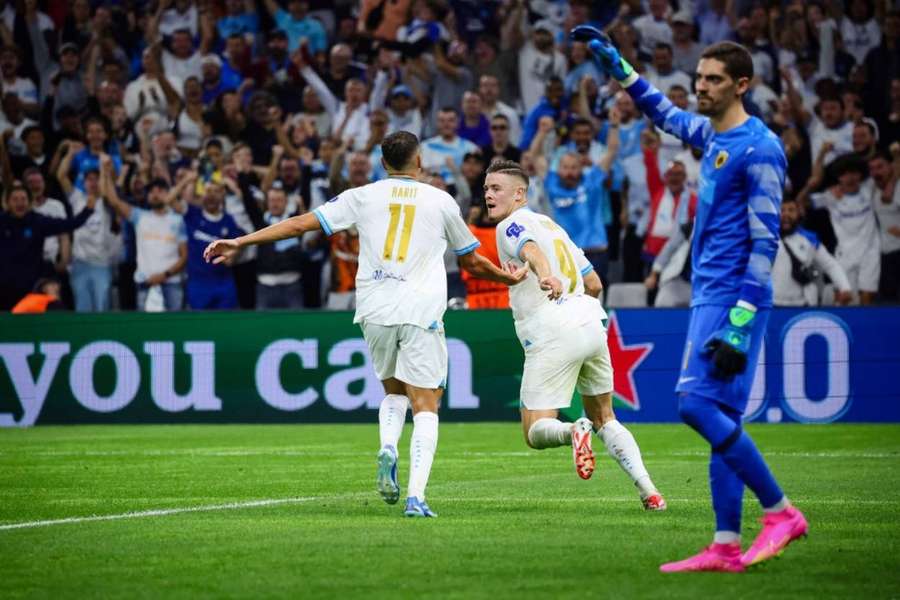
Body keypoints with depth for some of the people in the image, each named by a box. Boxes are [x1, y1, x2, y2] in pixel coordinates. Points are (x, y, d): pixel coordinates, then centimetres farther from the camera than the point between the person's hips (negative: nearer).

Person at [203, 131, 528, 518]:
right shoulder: (442, 202, 8)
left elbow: (302, 223, 4)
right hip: (422, 312, -2)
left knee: (393, 391, 23)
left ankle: (387, 450, -6)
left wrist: (240, 242, 10)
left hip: (374, 312, 2)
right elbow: (473, 263, 19)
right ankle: (415, 496, -15)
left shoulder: (363, 197, 8)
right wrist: (510, 278, 39)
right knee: (425, 406, 0)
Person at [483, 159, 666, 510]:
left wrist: (545, 276, -46)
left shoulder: (510, 225, 0)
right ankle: (648, 491, 3)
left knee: (535, 432, -1)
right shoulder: (550, 223, 24)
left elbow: (531, 249, -25)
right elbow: (595, 284, 25)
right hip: (592, 324, 7)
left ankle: (573, 431, -34)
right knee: (605, 419, 20)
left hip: (552, 334, -7)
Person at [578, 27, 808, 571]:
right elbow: (668, 116, 38)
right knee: (722, 419, 5)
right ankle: (726, 547, 5)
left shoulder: (759, 148, -12)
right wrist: (620, 69, 37)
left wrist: (741, 323, -22)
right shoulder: (711, 134, 14)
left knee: (696, 403, -17)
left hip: (733, 297, -9)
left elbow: (764, 243, -17)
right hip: (709, 296, 9)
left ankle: (781, 511, -10)